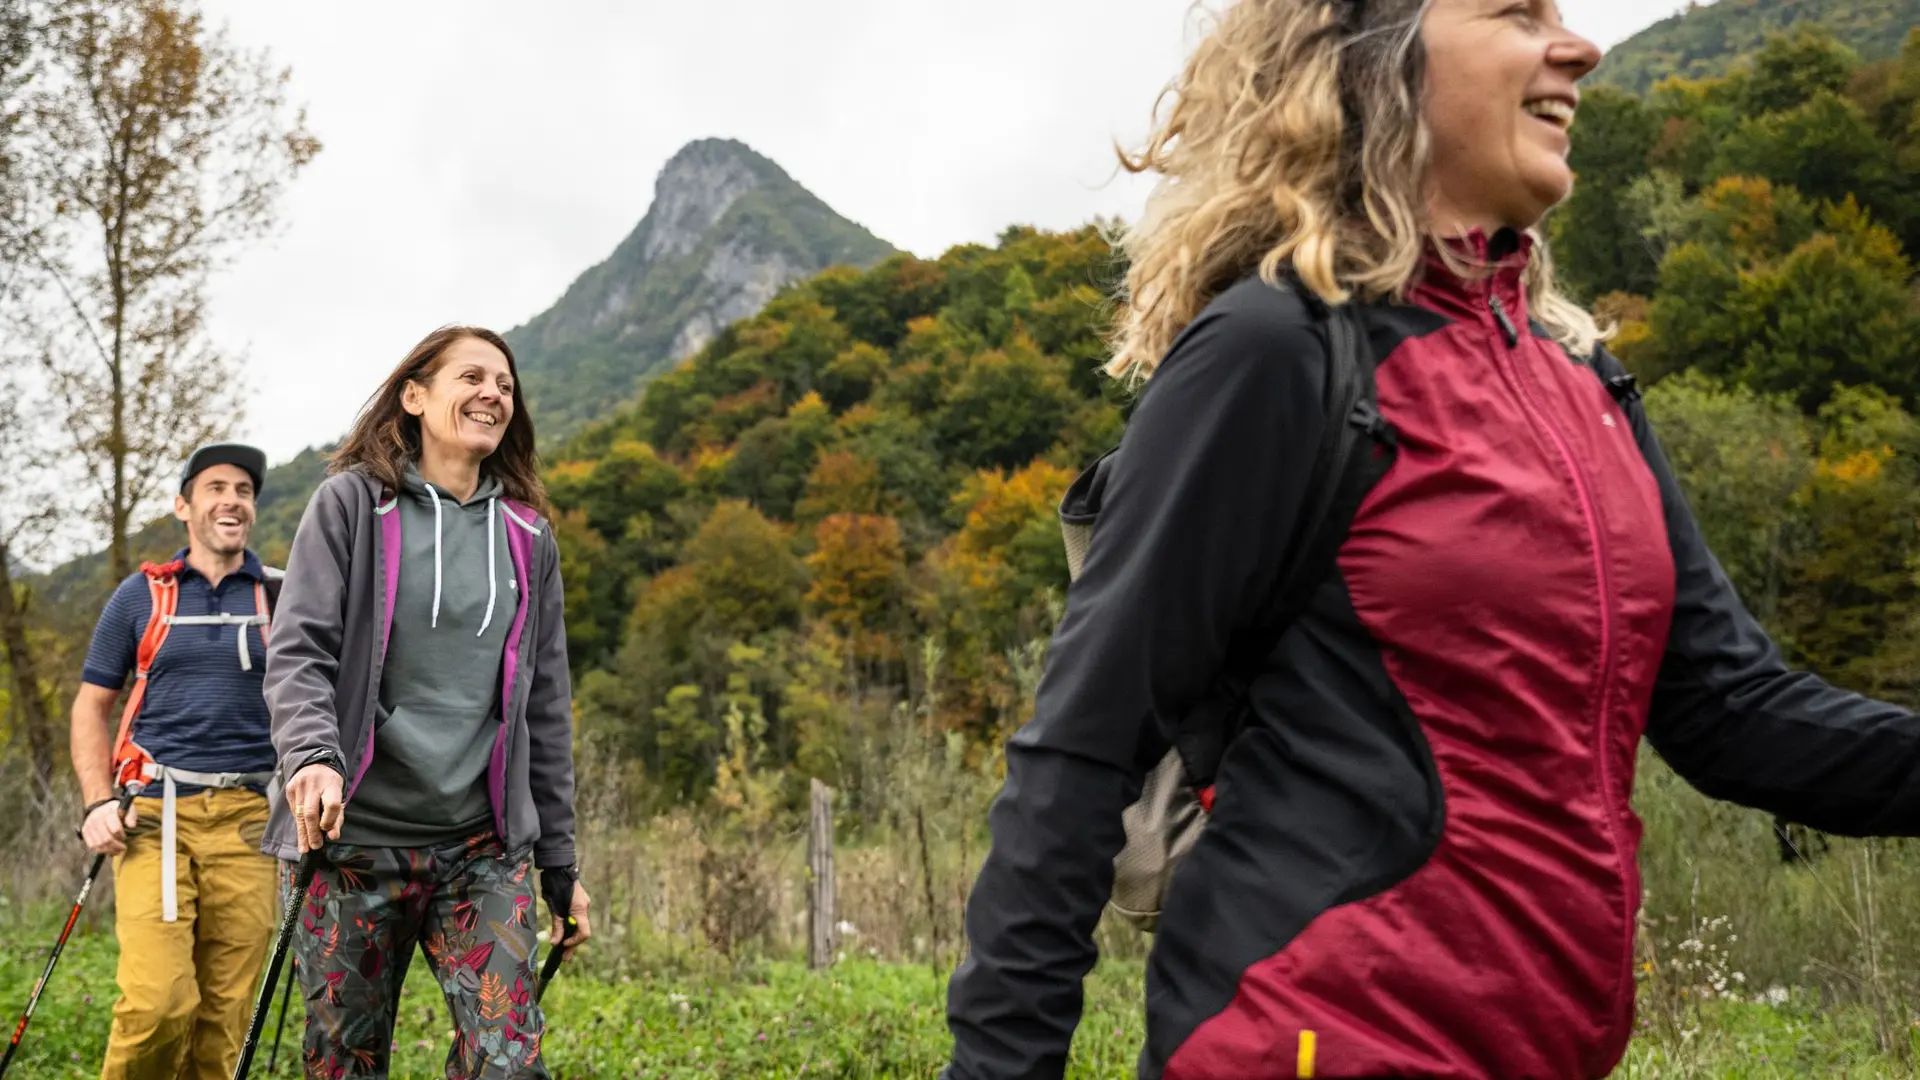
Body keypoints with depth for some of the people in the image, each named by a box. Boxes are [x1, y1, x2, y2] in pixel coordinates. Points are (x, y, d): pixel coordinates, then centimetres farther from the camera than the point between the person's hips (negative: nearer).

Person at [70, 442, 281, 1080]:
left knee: (225, 1014, 1)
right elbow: (92, 704, 13)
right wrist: (98, 803, -1)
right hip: (154, 817, -1)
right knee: (156, 1000, -15)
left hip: (246, 819, 1)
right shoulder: (140, 595, 11)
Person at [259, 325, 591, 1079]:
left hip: (485, 848, 2)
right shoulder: (353, 503, 3)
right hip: (355, 841, -2)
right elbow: (298, 650, -4)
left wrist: (560, 864, 14)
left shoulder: (528, 538, 12)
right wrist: (313, 755, -25)